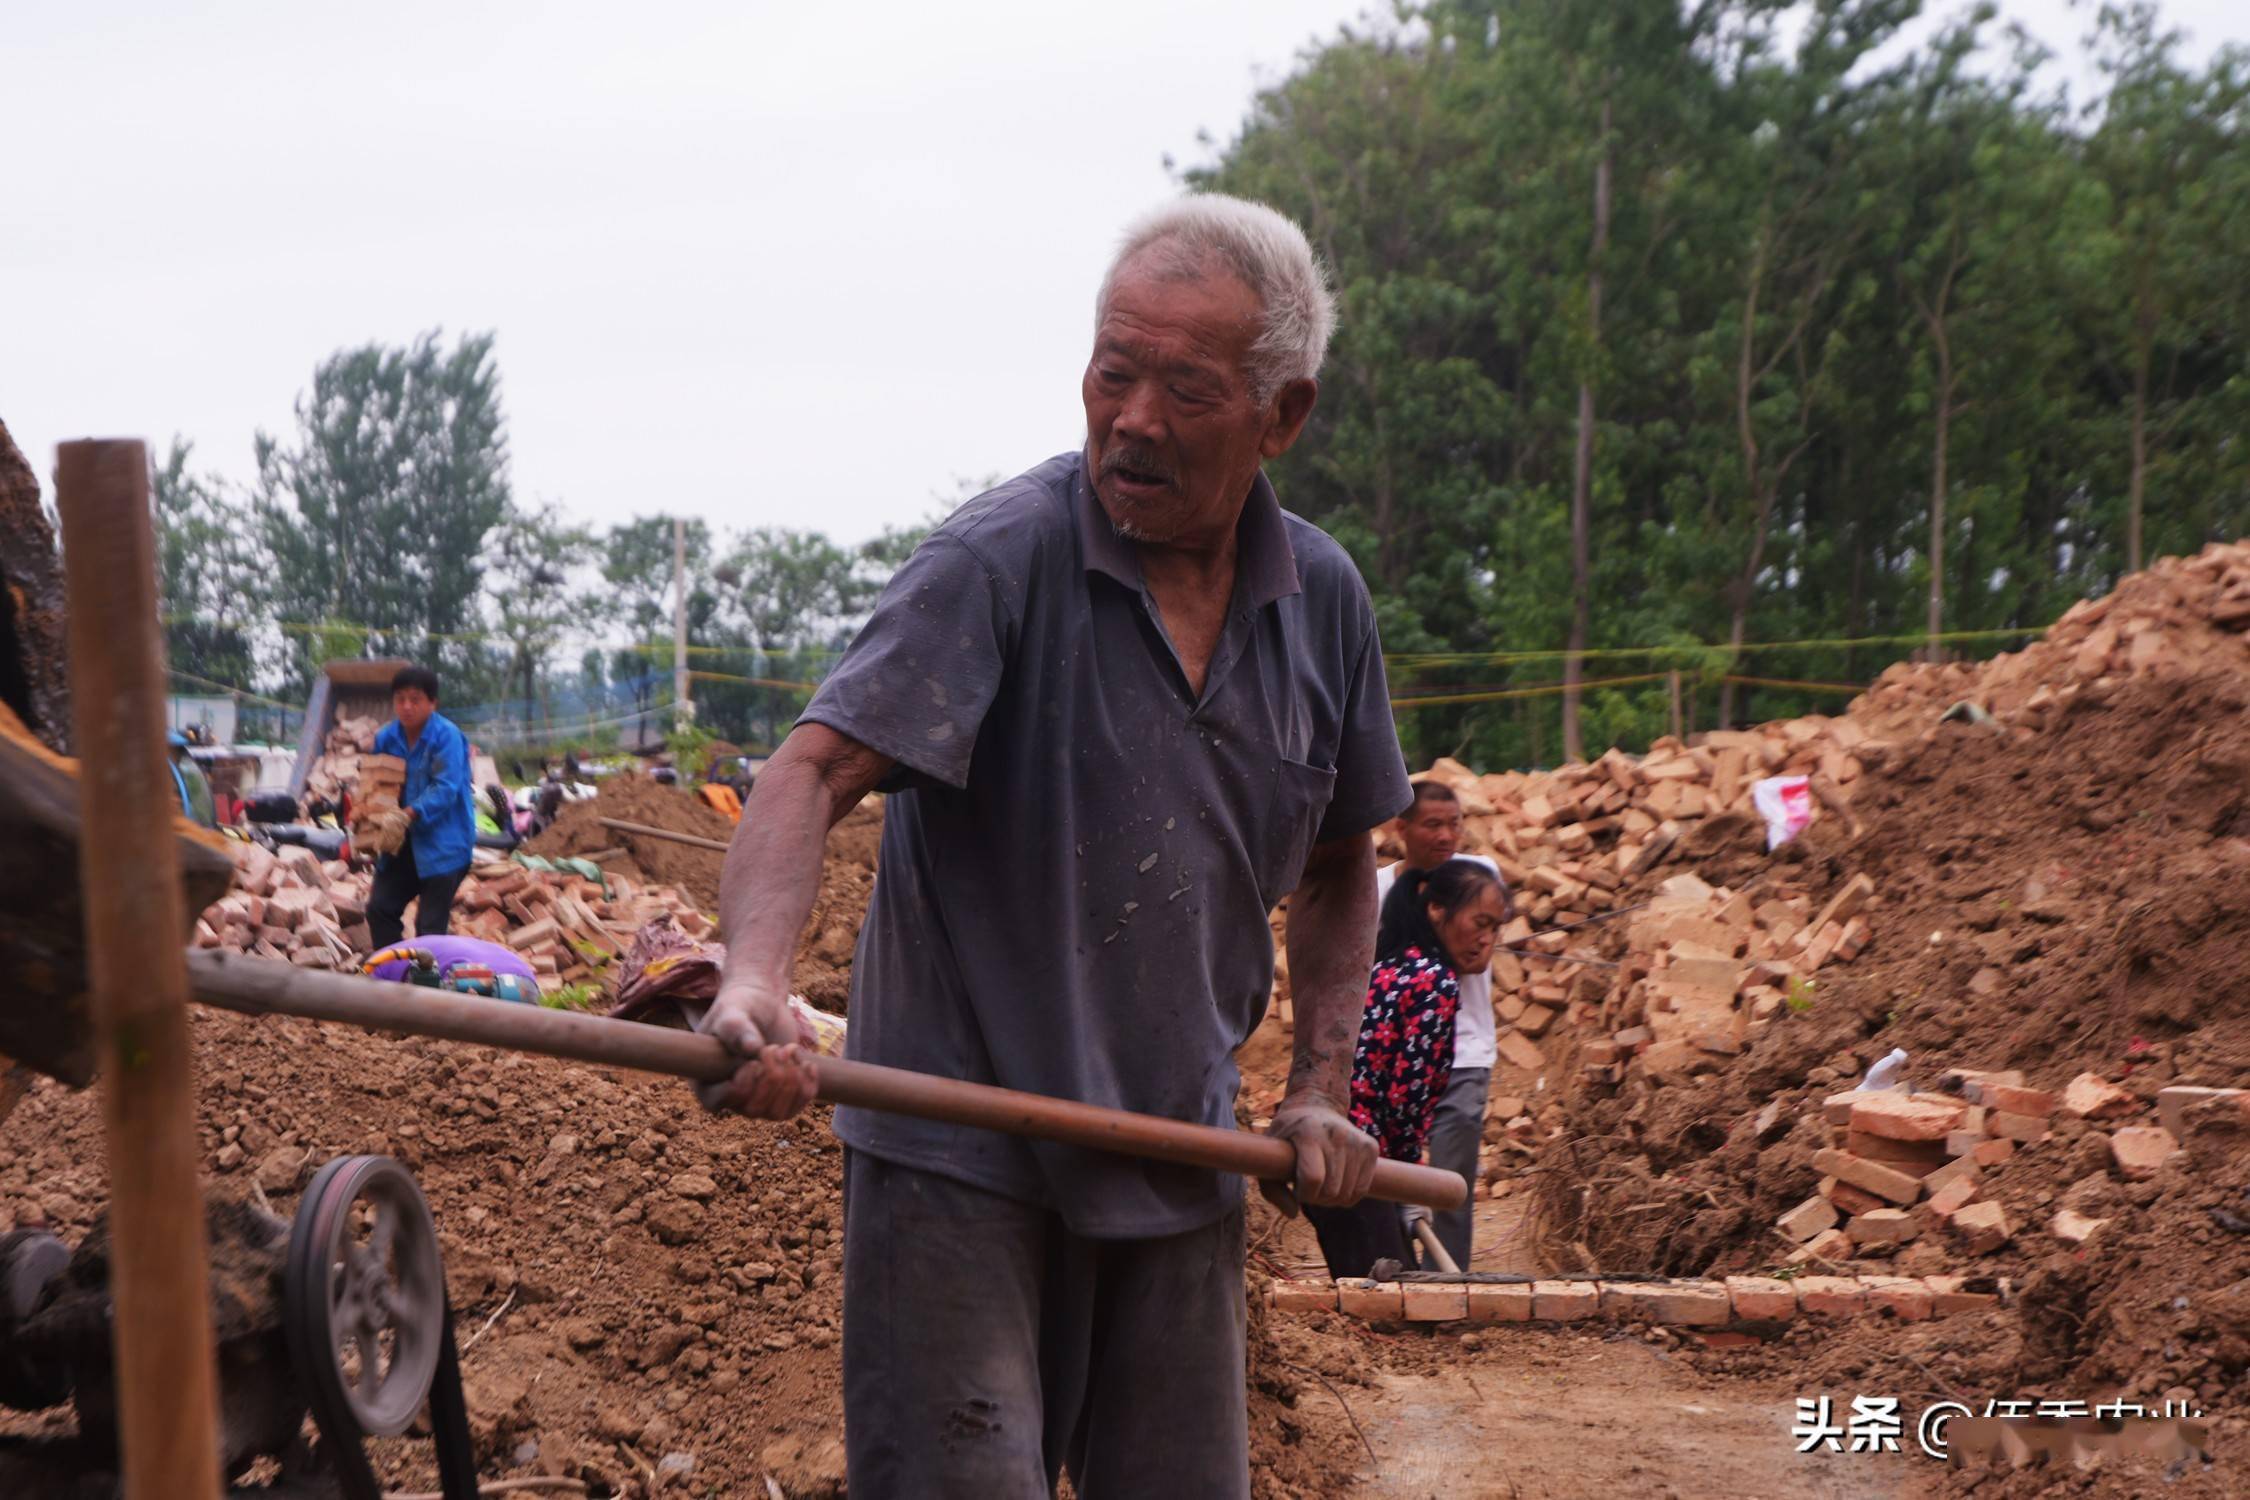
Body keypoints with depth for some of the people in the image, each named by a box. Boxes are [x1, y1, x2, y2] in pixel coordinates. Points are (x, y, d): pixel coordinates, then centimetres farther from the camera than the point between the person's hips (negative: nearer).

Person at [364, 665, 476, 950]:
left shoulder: (447, 737, -16)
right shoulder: (386, 738, 3)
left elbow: (445, 788, -22)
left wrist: (412, 813, -33)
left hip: (441, 844, -7)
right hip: (400, 842, 7)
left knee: (431, 925, -3)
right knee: (379, 907, 11)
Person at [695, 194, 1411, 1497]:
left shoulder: (1324, 602, 3)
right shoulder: (998, 562, -14)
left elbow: (1338, 865, 17)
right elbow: (815, 771, -25)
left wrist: (1323, 1086, 7)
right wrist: (757, 979, -43)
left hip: (1181, 1160, 5)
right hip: (962, 1157, -5)